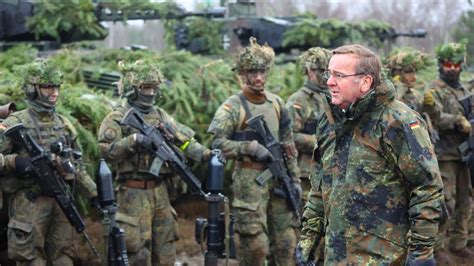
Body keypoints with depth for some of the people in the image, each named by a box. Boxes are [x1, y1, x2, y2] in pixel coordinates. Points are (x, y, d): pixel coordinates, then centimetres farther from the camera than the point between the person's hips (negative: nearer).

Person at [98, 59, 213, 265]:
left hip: (160, 191, 6)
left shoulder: (161, 116, 13)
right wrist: (133, 140, -26)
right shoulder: (118, 118, -5)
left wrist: (207, 154, -7)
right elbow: (107, 151, -17)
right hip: (133, 193, -6)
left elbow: (185, 140, 9)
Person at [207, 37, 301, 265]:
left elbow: (288, 144, 17)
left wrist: (295, 178, 12)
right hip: (249, 180, -6)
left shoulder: (277, 103, 12)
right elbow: (216, 143, -16)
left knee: (286, 244, 7)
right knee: (255, 246, -6)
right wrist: (251, 147, -19)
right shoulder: (232, 107, -7)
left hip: (278, 179, 6)